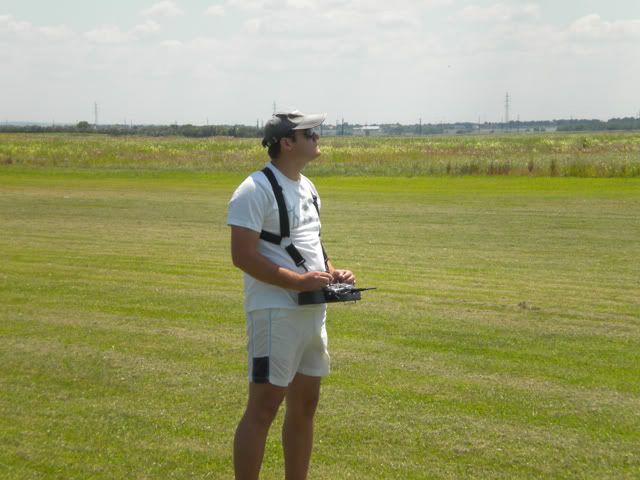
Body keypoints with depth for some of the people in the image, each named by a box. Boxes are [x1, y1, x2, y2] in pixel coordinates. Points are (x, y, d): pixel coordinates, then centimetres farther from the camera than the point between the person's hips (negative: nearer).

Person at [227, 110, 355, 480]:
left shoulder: (308, 189, 16)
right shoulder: (256, 190, -13)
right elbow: (243, 256, -19)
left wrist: (332, 272, 5)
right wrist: (298, 281, -23)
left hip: (314, 311, 9)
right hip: (275, 313, -9)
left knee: (305, 405, 13)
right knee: (264, 407, -7)